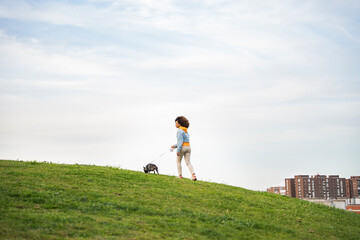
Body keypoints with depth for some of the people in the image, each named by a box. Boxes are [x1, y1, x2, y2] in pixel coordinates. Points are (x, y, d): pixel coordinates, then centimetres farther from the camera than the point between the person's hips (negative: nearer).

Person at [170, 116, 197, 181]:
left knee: (178, 161, 13)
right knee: (188, 163, 1)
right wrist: (175, 146, 24)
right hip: (188, 147, 7)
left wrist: (178, 151, -21)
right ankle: (193, 175, -16)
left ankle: (180, 175, 11)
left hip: (182, 147, -7)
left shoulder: (179, 131, -11)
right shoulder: (185, 131, 18)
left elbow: (180, 141, -19)